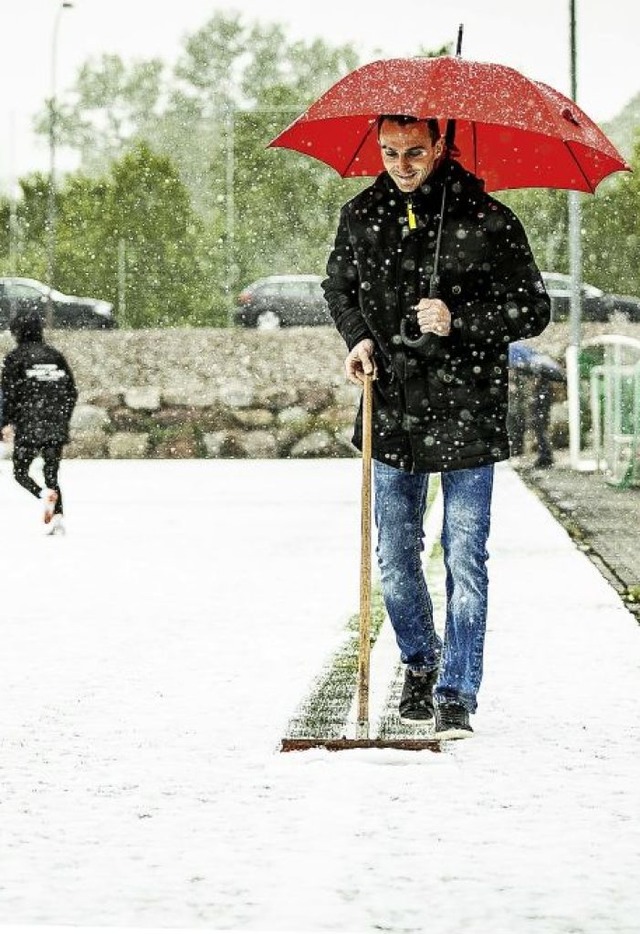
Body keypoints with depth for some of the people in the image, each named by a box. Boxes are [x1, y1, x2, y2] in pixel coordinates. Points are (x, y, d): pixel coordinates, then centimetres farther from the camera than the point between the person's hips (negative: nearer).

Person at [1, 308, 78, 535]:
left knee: (20, 471, 7)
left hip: (28, 426, -4)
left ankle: (44, 493, -22)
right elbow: (71, 392, 12)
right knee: (51, 473, 10)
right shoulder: (55, 356, 11)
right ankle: (57, 514, -8)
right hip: (56, 427, 4)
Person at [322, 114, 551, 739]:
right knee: (394, 559, 12)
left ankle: (456, 695, 5)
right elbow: (338, 286, 20)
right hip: (392, 412, 4)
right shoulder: (360, 217, 2)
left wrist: (459, 321, -19)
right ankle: (420, 663, 34)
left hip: (465, 413, -4)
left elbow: (533, 310, -5)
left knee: (464, 562, -3)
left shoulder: (486, 221, -9)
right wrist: (358, 338, 0)